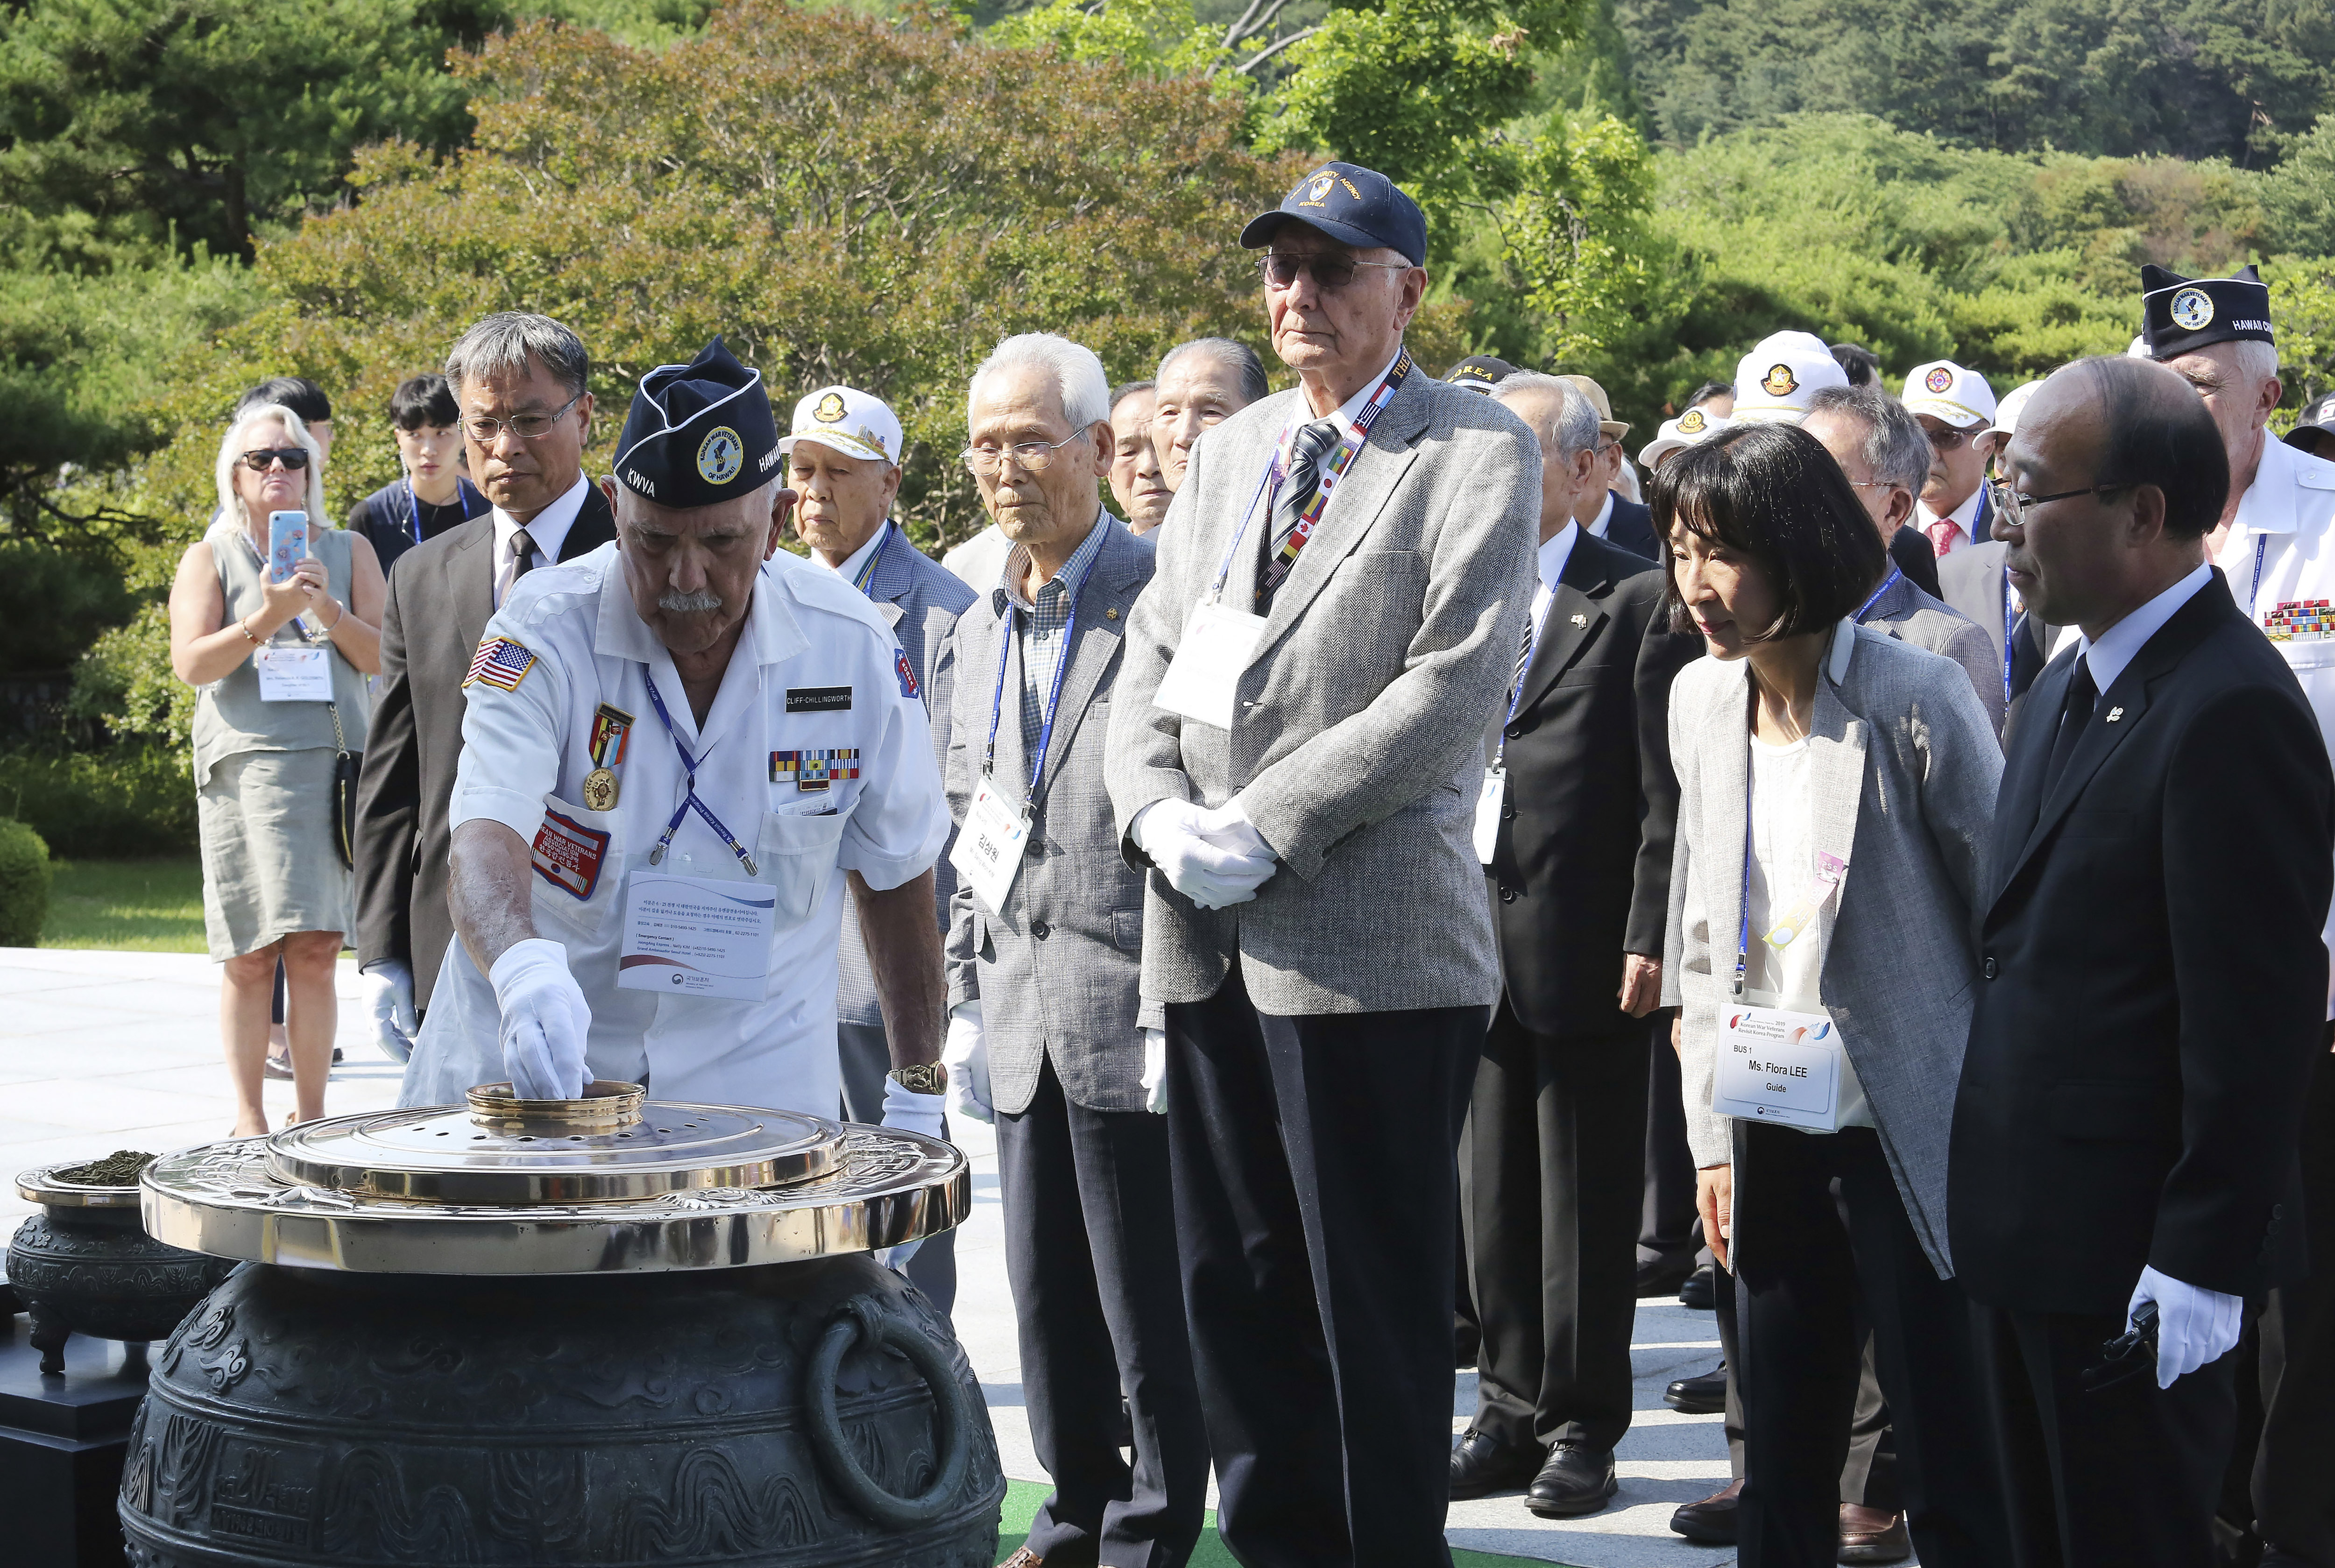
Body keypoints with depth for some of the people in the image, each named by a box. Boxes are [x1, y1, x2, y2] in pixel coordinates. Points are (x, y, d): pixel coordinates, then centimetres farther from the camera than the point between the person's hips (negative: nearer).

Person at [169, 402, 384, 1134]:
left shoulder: (348, 551, 16)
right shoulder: (210, 557, 11)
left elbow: (381, 656, 9)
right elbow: (191, 663, 0)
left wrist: (327, 610, -8)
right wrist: (266, 620, -13)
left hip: (334, 763, 1)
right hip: (245, 764, -1)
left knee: (316, 951, -3)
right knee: (251, 957, -4)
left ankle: (311, 1116, 3)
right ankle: (249, 1119, 1)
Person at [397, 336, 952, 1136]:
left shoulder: (852, 648, -9)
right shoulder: (544, 631, -15)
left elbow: (894, 875, 3)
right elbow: (485, 838, -29)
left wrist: (918, 1093, 5)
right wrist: (526, 972, -50)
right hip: (527, 1064, -1)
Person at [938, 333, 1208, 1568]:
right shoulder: (981, 628, 15)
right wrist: (964, 1004, 14)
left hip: (1134, 1006, -7)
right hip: (1021, 1022, 7)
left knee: (1148, 1299, -1)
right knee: (1048, 1295, 13)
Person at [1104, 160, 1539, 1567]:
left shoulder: (1480, 457, -3)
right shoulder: (1232, 452, 18)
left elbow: (1452, 687, -13)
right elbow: (1154, 652, 16)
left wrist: (1263, 829, -16)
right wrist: (1160, 814, -4)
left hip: (1369, 938, -6)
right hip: (1211, 943, 6)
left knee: (1377, 1303, 0)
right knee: (1236, 1288, 10)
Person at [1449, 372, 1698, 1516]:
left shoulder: (1639, 599, -3)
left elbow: (1668, 790, -6)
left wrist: (1649, 938, -12)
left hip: (1586, 949, -5)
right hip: (1471, 943, 5)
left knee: (1586, 1202, 3)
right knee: (1491, 1197, 11)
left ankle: (1580, 1428, 12)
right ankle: (1512, 1410, 21)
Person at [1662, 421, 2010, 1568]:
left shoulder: (1913, 698, -13)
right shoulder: (1701, 699, 6)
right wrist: (1712, 1136, 12)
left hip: (1906, 1134, -6)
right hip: (1772, 1124, 6)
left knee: (1950, 1472, -2)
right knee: (1781, 1470, 11)